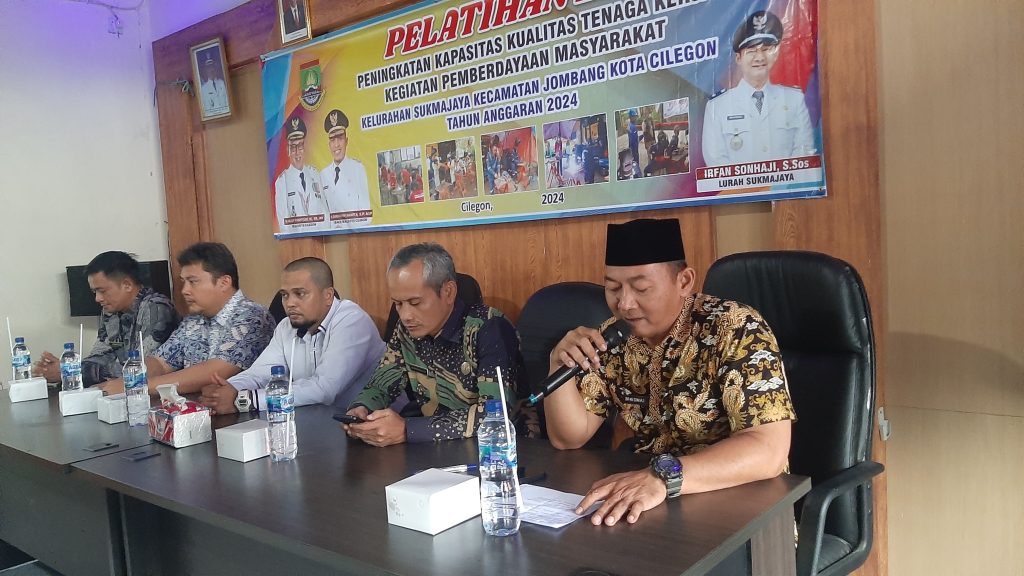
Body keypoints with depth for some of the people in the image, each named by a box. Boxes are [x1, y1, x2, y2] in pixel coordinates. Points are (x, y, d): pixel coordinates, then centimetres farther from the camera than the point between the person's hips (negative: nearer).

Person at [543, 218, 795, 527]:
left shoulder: (736, 330, -18)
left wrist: (662, 476, -40)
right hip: (636, 503, 3)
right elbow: (569, 437, 2)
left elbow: (768, 450, -27)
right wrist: (559, 365, -15)